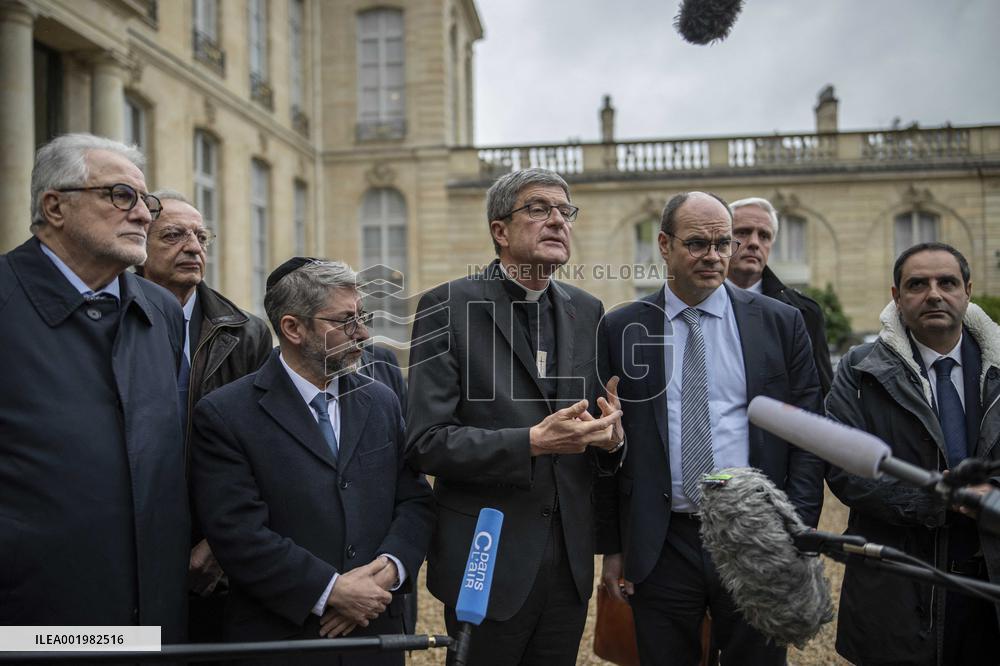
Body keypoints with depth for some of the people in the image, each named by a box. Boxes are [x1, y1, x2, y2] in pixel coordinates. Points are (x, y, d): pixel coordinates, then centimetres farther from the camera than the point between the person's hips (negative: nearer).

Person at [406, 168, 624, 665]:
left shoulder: (587, 311, 7)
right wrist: (531, 442, -25)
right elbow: (426, 442, -15)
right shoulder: (448, 307, -10)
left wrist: (610, 435, -10)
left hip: (570, 561, 5)